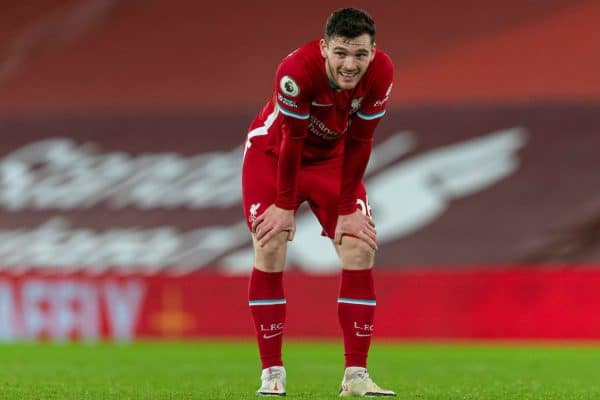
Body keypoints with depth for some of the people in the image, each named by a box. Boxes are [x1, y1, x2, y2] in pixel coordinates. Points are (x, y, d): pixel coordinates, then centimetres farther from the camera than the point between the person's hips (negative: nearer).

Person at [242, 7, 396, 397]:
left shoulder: (381, 73, -26)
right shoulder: (297, 69, -36)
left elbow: (359, 143, -16)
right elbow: (292, 141, -26)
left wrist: (348, 210, -12)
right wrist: (284, 206, -18)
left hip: (333, 158, 3)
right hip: (273, 152, -3)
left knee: (361, 248, -9)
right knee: (270, 249, -14)